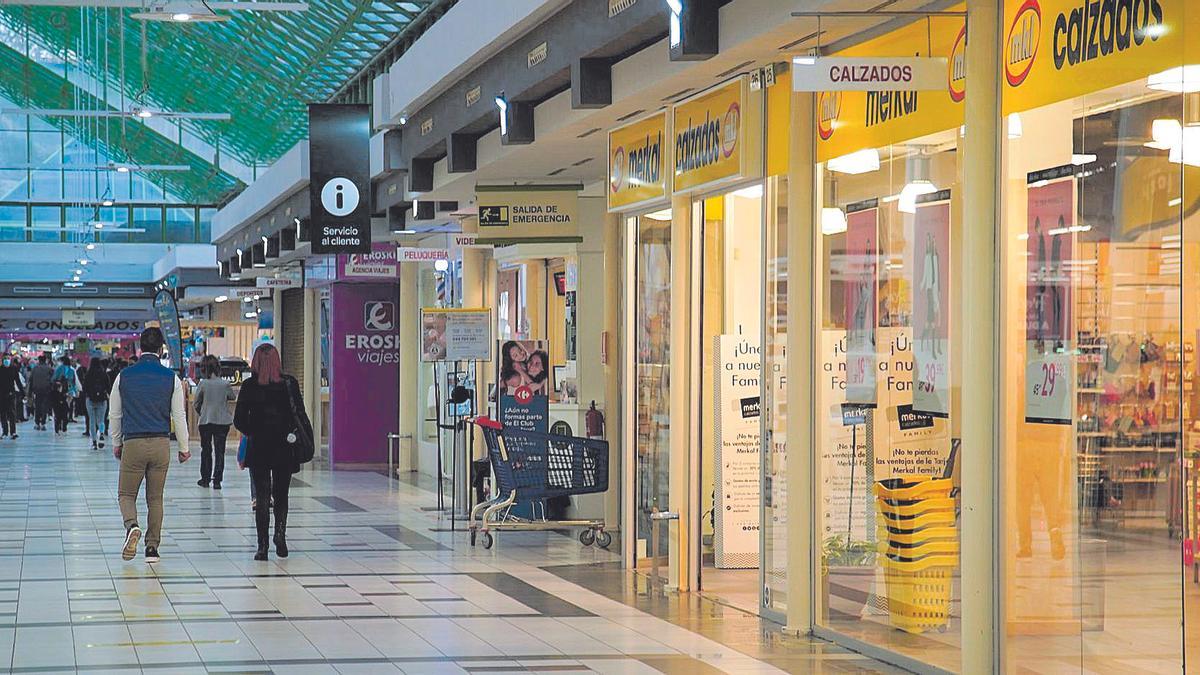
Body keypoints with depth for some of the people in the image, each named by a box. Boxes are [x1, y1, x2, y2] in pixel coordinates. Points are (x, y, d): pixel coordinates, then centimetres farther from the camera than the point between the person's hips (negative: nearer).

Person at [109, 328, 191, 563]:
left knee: (126, 494, 9)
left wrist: (116, 444, 21)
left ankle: (132, 526, -21)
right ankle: (152, 547, 10)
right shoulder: (171, 378, -2)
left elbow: (114, 414, 8)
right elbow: (179, 416, 1)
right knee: (155, 498, 11)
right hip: (161, 444, 1)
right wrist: (184, 448, 12)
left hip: (133, 444, -1)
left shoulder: (124, 376, 0)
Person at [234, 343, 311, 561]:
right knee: (281, 495, 15)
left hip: (258, 449, -1)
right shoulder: (289, 384, -4)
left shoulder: (249, 386, -5)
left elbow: (239, 420, -2)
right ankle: (280, 532, -8)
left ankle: (262, 546, 3)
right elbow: (300, 415, -5)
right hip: (285, 450, 1)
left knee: (262, 497, 6)